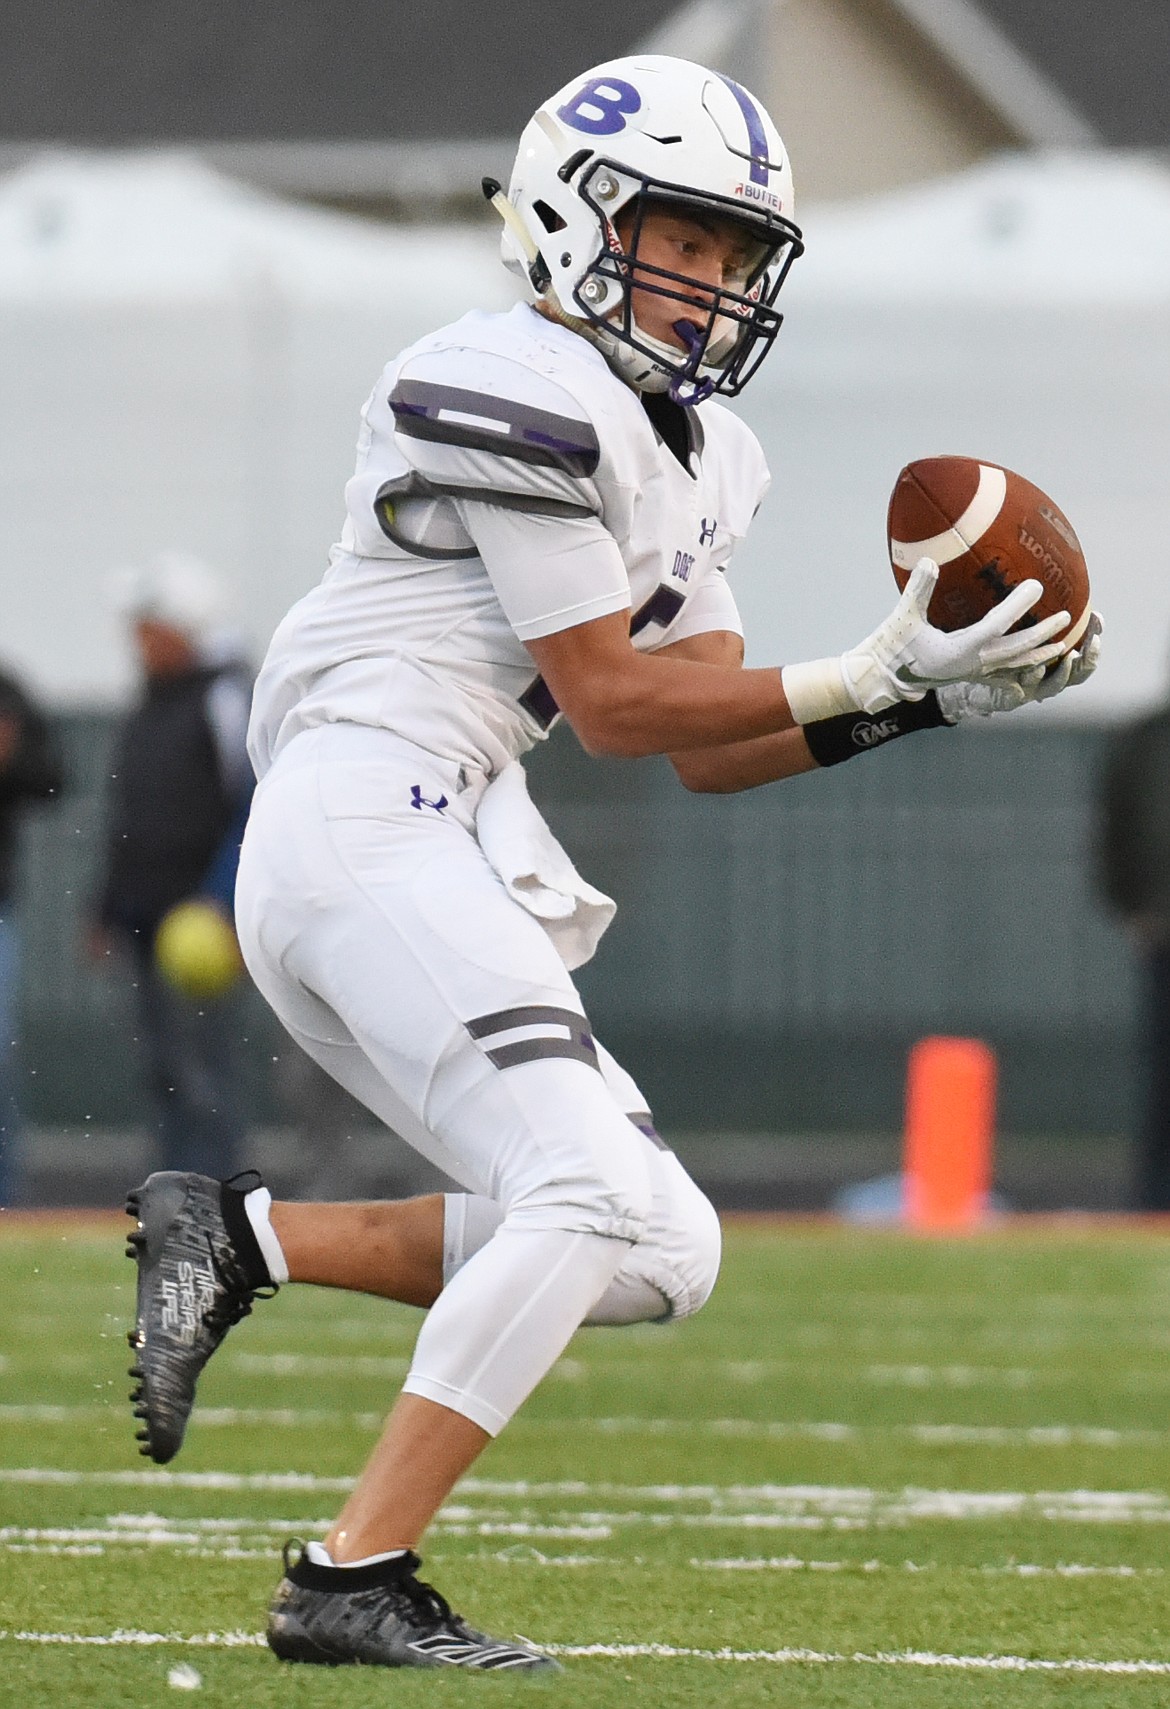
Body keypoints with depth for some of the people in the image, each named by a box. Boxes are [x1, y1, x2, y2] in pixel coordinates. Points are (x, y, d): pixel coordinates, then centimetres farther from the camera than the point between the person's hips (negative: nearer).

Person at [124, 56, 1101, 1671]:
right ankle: (352, 1583, -20)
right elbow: (611, 701, -11)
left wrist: (925, 695, 3)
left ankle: (239, 1238, 5)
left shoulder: (685, 448, 19)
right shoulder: (520, 396, -11)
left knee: (661, 1254, 2)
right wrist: (869, 680, -10)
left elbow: (715, 752, 17)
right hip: (372, 821, -10)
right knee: (599, 1194, -19)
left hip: (455, 857, 10)